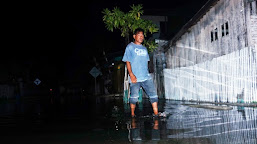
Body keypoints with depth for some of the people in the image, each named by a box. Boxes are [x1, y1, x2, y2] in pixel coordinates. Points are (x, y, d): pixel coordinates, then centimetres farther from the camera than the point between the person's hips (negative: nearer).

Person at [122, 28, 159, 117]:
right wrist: (131, 75, -13)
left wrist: (147, 73, 14)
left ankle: (156, 113, -1)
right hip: (135, 78, -5)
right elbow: (127, 62, -3)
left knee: (153, 94, -3)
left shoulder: (144, 48, 19)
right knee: (134, 96, -2)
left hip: (146, 77, 5)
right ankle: (132, 115, 13)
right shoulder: (130, 47, 3)